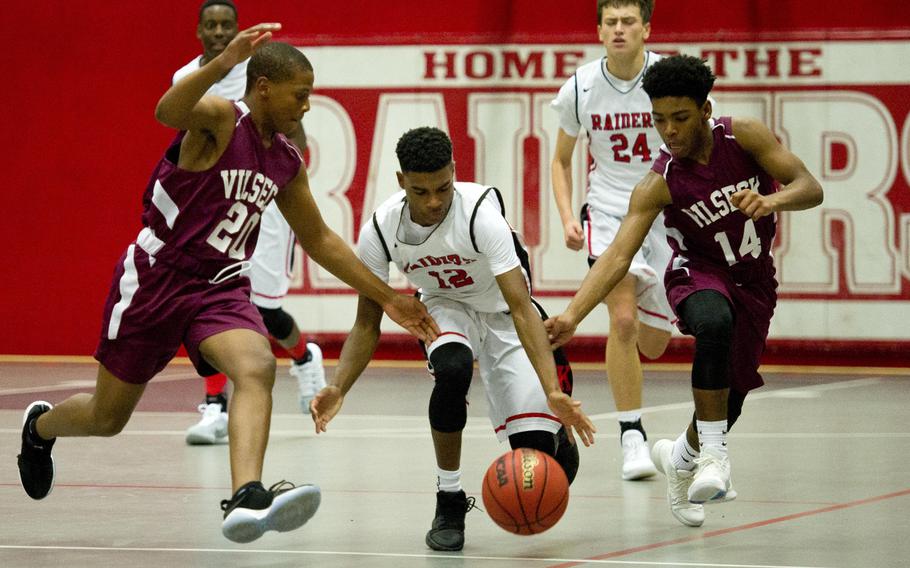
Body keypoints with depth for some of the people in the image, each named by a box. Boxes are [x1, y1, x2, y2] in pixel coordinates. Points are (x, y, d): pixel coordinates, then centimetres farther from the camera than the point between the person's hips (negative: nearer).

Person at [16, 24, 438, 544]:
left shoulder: (288, 163, 8)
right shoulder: (220, 119, -14)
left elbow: (320, 239, 21)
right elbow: (168, 111, -39)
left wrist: (386, 298, 19)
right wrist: (224, 63, -56)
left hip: (221, 287, 5)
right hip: (155, 279, -5)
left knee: (258, 368, -28)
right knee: (108, 417, 9)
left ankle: (248, 499, -47)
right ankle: (40, 427, 46)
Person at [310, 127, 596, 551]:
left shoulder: (480, 213, -33)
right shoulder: (379, 230, -22)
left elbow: (522, 309, -38)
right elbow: (367, 325, -10)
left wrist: (553, 393, -49)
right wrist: (338, 389, -28)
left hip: (501, 311, -2)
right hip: (445, 308, 2)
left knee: (534, 447, -15)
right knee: (451, 369, -37)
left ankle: (558, 435, 27)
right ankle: (449, 502, -18)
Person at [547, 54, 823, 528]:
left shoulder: (744, 136, -17)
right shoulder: (660, 183, -21)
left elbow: (810, 188, -17)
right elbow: (618, 255, -27)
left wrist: (771, 201, -40)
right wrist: (571, 316, -40)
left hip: (753, 280, 3)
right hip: (698, 273, -3)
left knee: (729, 400, 7)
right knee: (714, 322, -40)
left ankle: (680, 458, 42)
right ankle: (712, 455, -30)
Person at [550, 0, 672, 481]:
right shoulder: (580, 89, -6)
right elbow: (561, 160, 8)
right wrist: (567, 217, -6)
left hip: (667, 212, 1)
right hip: (609, 210, -1)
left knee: (653, 343, 7)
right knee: (623, 320, -21)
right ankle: (632, 434, -10)